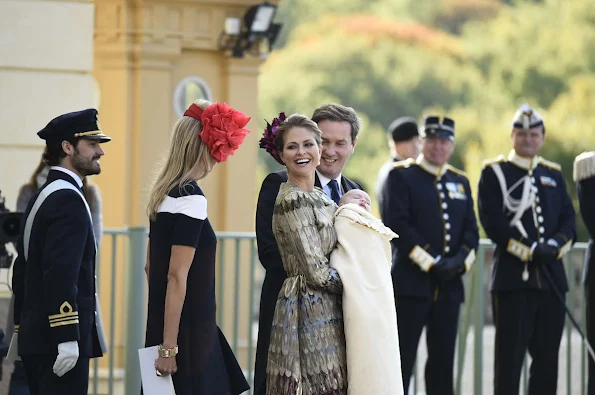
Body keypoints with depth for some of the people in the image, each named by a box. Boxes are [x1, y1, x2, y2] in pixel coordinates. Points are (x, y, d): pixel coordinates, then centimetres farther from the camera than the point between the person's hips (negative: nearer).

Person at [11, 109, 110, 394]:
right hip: (57, 339, -10)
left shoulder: (41, 197, 16)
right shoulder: (68, 199, -14)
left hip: (36, 336, 10)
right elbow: (61, 274, -23)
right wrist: (67, 338, -24)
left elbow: (22, 270, 19)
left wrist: (23, 330, 22)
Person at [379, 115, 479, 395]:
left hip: (449, 286, 5)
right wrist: (430, 263, -16)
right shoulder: (401, 176, -1)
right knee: (401, 359, -5)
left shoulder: (460, 182, 16)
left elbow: (471, 230, 12)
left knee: (443, 361, 7)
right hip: (411, 284, -5)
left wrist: (461, 260, -9)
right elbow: (396, 224, -11)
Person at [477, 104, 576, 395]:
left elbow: (569, 220, 11)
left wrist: (554, 245, -11)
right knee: (510, 355, -4)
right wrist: (530, 251, -16)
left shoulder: (553, 175, 17)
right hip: (512, 277, -5)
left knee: (547, 357, 6)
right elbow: (492, 222, -8)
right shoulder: (494, 173, 2)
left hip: (551, 278, 5)